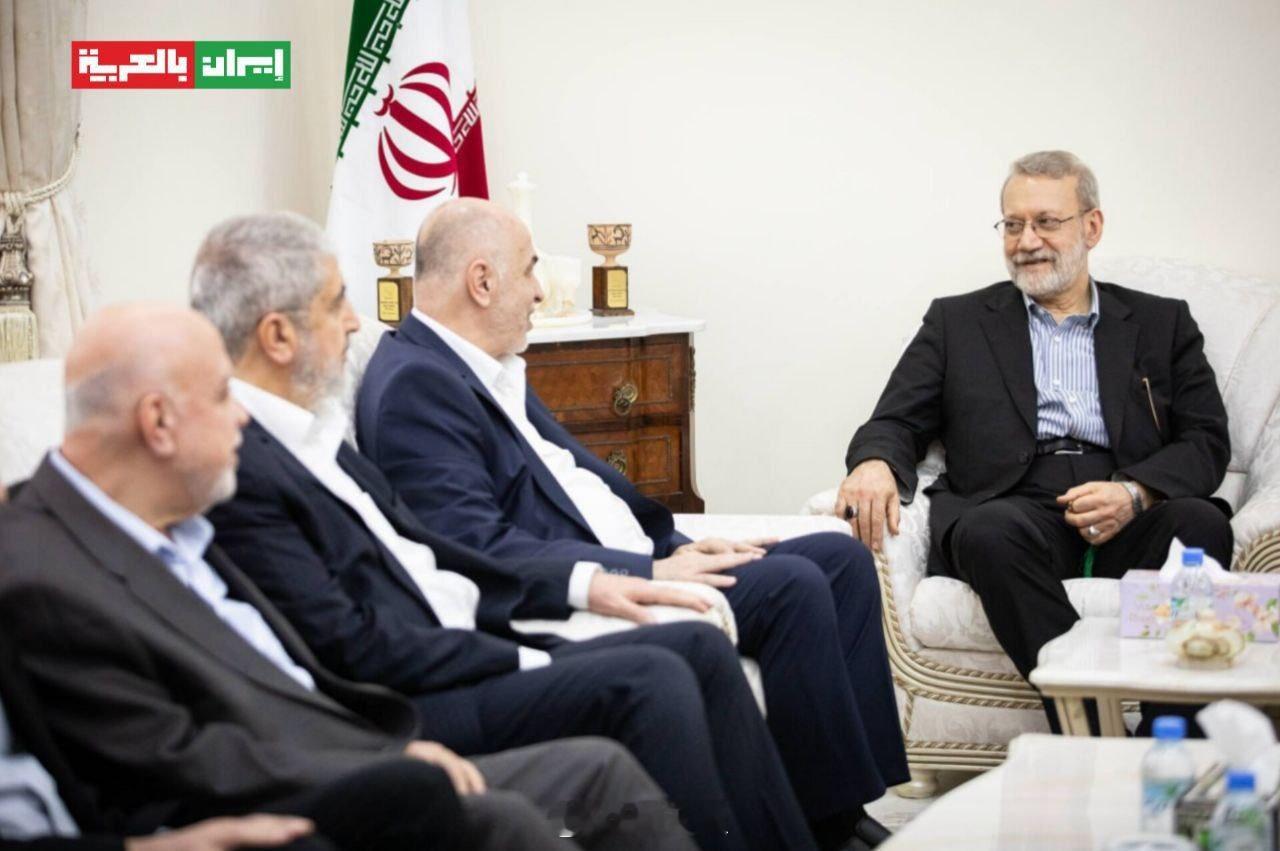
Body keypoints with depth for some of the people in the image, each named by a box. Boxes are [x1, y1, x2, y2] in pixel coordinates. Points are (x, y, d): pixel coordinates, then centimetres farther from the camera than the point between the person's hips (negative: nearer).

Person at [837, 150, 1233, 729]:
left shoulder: (1161, 323, 21)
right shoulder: (958, 322, 22)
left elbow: (1206, 441, 11)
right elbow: (897, 423, 13)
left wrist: (1134, 493, -11)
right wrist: (875, 464, -13)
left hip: (1125, 526, 1)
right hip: (1014, 512, 0)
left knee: (1200, 523, -33)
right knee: (988, 531, -37)